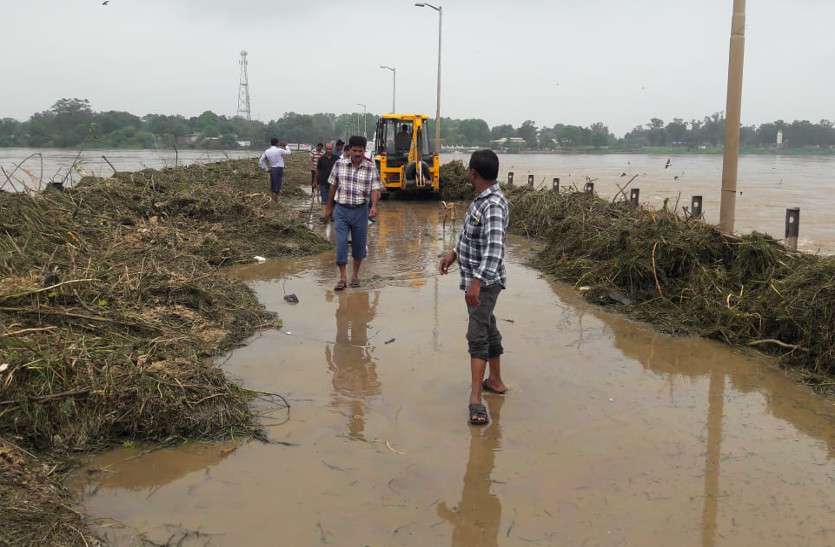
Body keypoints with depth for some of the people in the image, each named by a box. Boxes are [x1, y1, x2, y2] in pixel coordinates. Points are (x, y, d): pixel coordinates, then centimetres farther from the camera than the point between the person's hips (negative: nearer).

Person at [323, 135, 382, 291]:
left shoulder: (371, 168, -2)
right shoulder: (339, 164, 1)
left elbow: (375, 189, -6)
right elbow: (333, 186, 9)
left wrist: (374, 206, -24)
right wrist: (328, 208, 12)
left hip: (360, 210, 0)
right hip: (341, 210, 0)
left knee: (359, 244, 8)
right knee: (341, 243, -6)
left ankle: (355, 275, 25)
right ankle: (342, 278, 2)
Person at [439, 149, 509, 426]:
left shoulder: (493, 205, -24)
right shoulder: (481, 198, 7)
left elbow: (494, 248, -34)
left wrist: (477, 282, -40)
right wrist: (454, 253, 21)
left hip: (484, 281, -10)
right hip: (476, 278, 10)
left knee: (478, 335, -14)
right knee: (488, 329, 20)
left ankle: (475, 399, -16)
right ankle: (495, 381, 35)